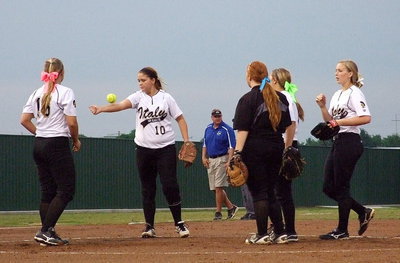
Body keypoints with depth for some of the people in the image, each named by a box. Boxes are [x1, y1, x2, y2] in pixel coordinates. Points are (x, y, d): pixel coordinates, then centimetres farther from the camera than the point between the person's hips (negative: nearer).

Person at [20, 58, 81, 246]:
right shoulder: (65, 92, -9)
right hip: (58, 145, -7)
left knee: (47, 191, 11)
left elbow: (24, 120, 7)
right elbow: (71, 122, -14)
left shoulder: (37, 93, 9)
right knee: (66, 191, -2)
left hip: (39, 145, 7)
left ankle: (48, 235, 9)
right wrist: (76, 140, 2)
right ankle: (45, 231, -12)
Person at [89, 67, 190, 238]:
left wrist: (186, 141, -5)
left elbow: (180, 119, 5)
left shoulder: (166, 98, 1)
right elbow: (121, 105, -14)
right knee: (147, 188, 4)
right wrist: (101, 109, -32)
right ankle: (149, 227, 11)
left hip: (166, 148, -2)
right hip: (144, 148, 2)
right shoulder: (139, 97, 3)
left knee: (170, 185, -8)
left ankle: (179, 223, 3)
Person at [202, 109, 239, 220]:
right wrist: (203, 157, 8)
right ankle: (231, 207, 15)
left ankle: (218, 213, -7)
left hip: (222, 159, -7)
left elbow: (231, 147, -11)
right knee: (215, 188, 6)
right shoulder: (208, 129, 13)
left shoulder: (227, 129, -7)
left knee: (218, 187, -12)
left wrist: (229, 161, -21)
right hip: (210, 160, 7)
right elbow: (205, 144, 21)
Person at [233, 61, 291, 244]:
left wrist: (238, 152, -17)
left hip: (254, 149, -6)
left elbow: (243, 129, -15)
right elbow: (287, 126, 14)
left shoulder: (248, 99, -9)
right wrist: (287, 149, 21)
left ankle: (262, 234, -4)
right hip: (276, 148, 6)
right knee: (270, 191, 13)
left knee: (259, 192, -2)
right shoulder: (280, 98, 10)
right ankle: (280, 233, 8)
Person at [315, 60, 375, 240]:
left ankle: (342, 230, 2)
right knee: (329, 187, 8)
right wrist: (323, 107, 4)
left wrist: (341, 122, -22)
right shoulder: (337, 95, 18)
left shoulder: (354, 93, -9)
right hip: (337, 142, 10)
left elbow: (366, 118, -21)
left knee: (341, 186, -5)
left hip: (349, 142, -10)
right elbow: (329, 120, 20)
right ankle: (363, 212, 19)